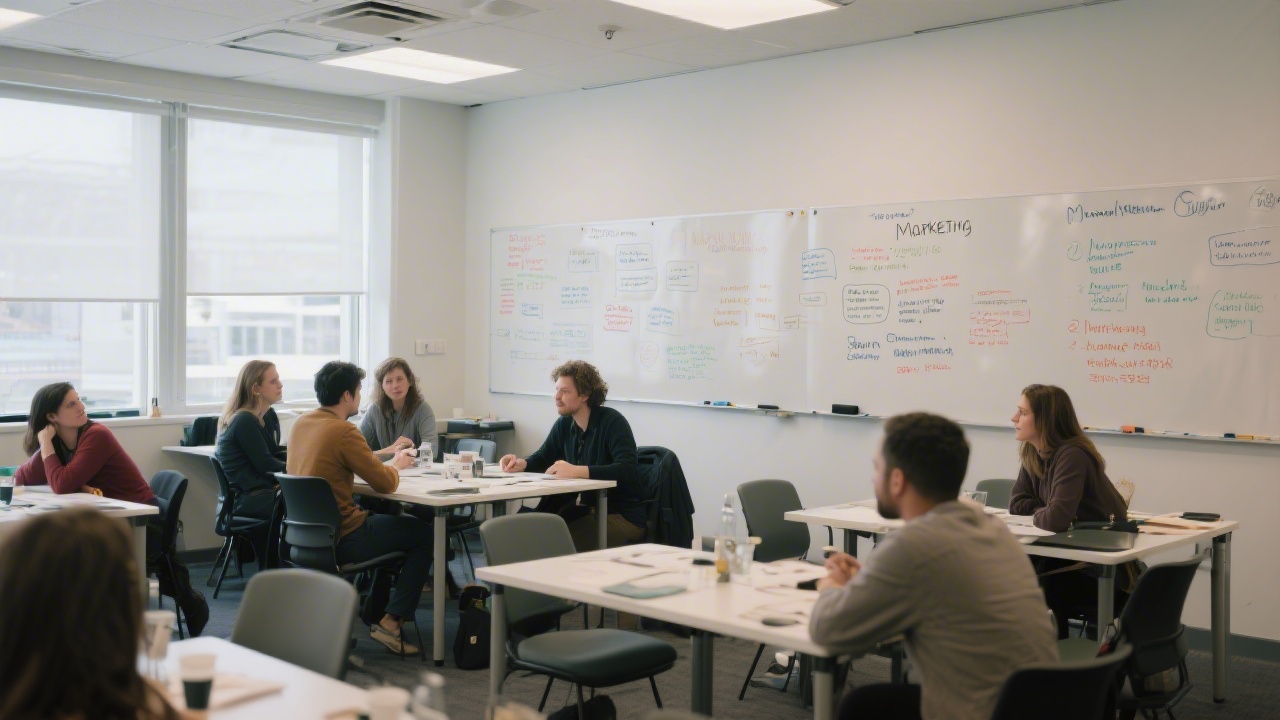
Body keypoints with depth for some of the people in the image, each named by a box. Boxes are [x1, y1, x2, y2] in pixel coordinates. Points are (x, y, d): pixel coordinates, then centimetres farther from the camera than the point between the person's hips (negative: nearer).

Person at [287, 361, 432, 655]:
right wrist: (396, 465, 6)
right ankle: (391, 622, 1)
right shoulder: (343, 431, -20)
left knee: (382, 516, 31)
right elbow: (386, 483, -17)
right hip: (340, 539, -9)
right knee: (425, 534, 3)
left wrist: (387, 460, 13)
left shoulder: (301, 423, 5)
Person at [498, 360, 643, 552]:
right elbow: (543, 457, 18)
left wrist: (577, 471, -37)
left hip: (623, 516, -7)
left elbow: (627, 470, -28)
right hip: (588, 509, 7)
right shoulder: (564, 424, 6)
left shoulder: (612, 422, -15)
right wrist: (521, 464, -6)